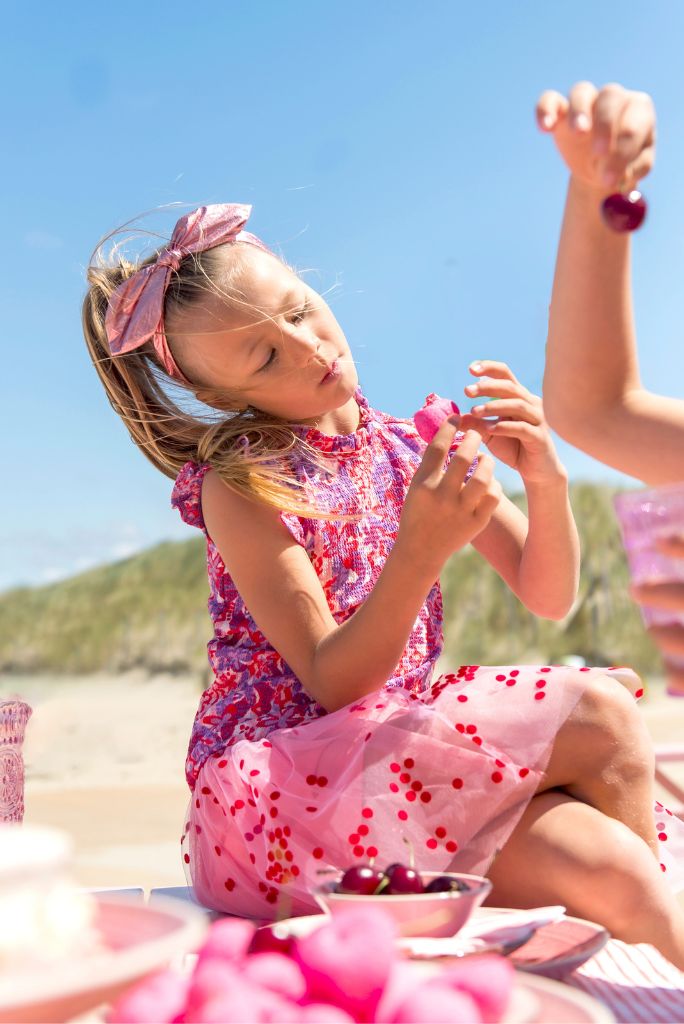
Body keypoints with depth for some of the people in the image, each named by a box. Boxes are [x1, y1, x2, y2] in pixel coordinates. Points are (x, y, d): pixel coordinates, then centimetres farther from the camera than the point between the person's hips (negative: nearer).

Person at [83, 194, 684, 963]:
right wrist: (423, 550, -29)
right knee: (603, 714, -19)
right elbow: (330, 682, -15)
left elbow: (548, 597, 7)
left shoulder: (416, 452, 8)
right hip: (280, 786, -5)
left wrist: (546, 480, -12)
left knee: (605, 865, -23)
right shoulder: (240, 486, -8)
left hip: (398, 754, 5)